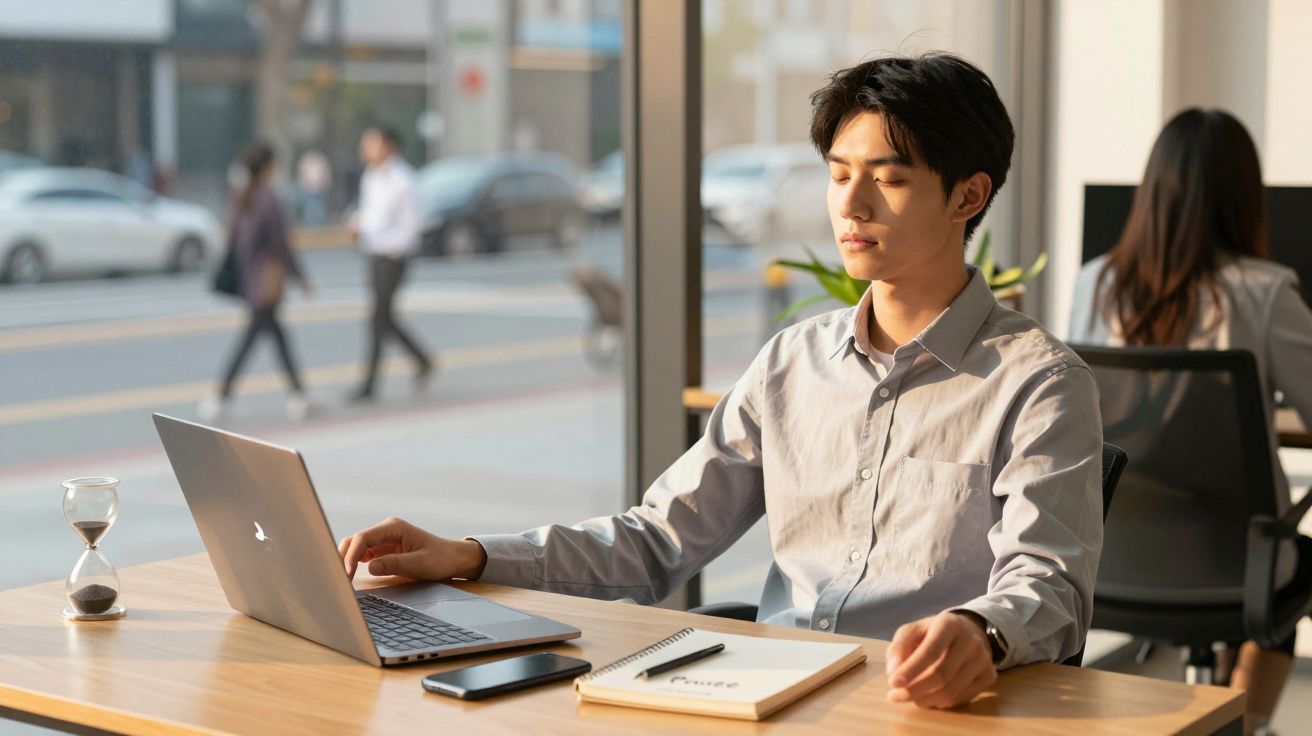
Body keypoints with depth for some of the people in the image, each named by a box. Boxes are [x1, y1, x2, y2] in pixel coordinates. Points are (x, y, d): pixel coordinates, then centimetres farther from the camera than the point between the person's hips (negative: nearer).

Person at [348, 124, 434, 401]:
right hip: (374, 256, 8)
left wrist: (381, 241, -24)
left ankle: (369, 384, -3)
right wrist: (358, 223, -1)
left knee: (378, 319, -8)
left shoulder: (402, 180, -15)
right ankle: (422, 361, 30)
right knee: (386, 319, 12)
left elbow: (411, 223, -16)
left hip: (393, 256, -8)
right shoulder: (370, 177, 10)